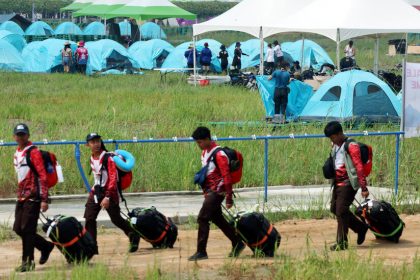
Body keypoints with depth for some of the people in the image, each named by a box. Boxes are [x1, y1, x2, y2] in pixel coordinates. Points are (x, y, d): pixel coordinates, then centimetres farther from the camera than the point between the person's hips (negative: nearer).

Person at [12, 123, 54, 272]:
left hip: (33, 197, -9)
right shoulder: (17, 154, 15)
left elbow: (42, 176, -15)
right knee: (18, 228, 8)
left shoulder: (33, 152, -11)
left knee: (27, 229, -8)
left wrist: (44, 199, -21)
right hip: (21, 197, 9)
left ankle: (27, 262, -1)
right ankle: (46, 246, 24)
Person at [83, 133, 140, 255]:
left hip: (109, 192, -7)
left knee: (116, 219, -1)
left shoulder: (108, 158, -15)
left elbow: (113, 178, -21)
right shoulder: (92, 159, 8)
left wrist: (107, 197, -27)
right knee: (89, 219, -4)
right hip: (96, 192, 7)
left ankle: (134, 236, 22)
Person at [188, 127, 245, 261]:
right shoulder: (205, 152, 11)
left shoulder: (218, 154, -17)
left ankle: (201, 251, -9)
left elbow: (227, 176, -18)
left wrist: (229, 198, -19)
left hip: (217, 192, -10)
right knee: (218, 219, 16)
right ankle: (237, 244, 27)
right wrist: (205, 191, 21)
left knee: (202, 219, -12)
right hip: (209, 191, 10)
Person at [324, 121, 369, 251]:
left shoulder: (351, 146, -13)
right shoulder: (335, 146, 13)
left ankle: (342, 243, -3)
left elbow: (359, 167, -17)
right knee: (334, 209, 12)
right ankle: (361, 228, 26)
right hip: (338, 182, 9)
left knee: (341, 211, -10)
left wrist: (364, 187, -21)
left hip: (347, 183, -9)